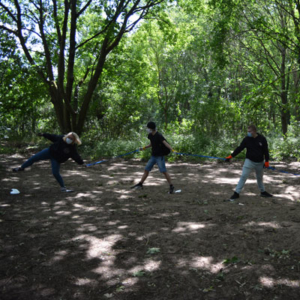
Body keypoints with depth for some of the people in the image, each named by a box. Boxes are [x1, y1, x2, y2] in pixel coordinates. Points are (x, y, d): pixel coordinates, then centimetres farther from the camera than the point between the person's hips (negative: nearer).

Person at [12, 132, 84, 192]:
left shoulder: (73, 148, -21)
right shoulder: (61, 139, -14)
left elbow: (76, 157, -23)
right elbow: (53, 137, 1)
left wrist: (81, 162, -40)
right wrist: (43, 134, 5)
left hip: (56, 160, -3)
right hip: (49, 152, 4)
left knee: (56, 173, -11)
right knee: (34, 158, 5)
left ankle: (63, 187, 8)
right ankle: (22, 167, 29)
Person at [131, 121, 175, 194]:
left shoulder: (159, 136, -17)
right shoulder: (150, 135, 5)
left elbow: (165, 143, -29)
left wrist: (172, 150, -42)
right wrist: (144, 148, 16)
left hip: (159, 156, -7)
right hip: (153, 156, 7)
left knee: (164, 171, -11)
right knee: (146, 170, 9)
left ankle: (171, 186, 0)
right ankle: (140, 184, 21)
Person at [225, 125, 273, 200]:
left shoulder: (262, 139, -8)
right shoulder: (246, 139, -8)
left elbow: (265, 150, -1)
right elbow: (239, 148, -8)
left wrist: (266, 161, -2)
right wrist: (231, 156, -13)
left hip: (259, 162, 1)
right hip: (249, 161, -1)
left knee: (260, 178, 17)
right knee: (243, 176, -9)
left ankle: (263, 192, 36)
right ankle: (236, 193, -6)